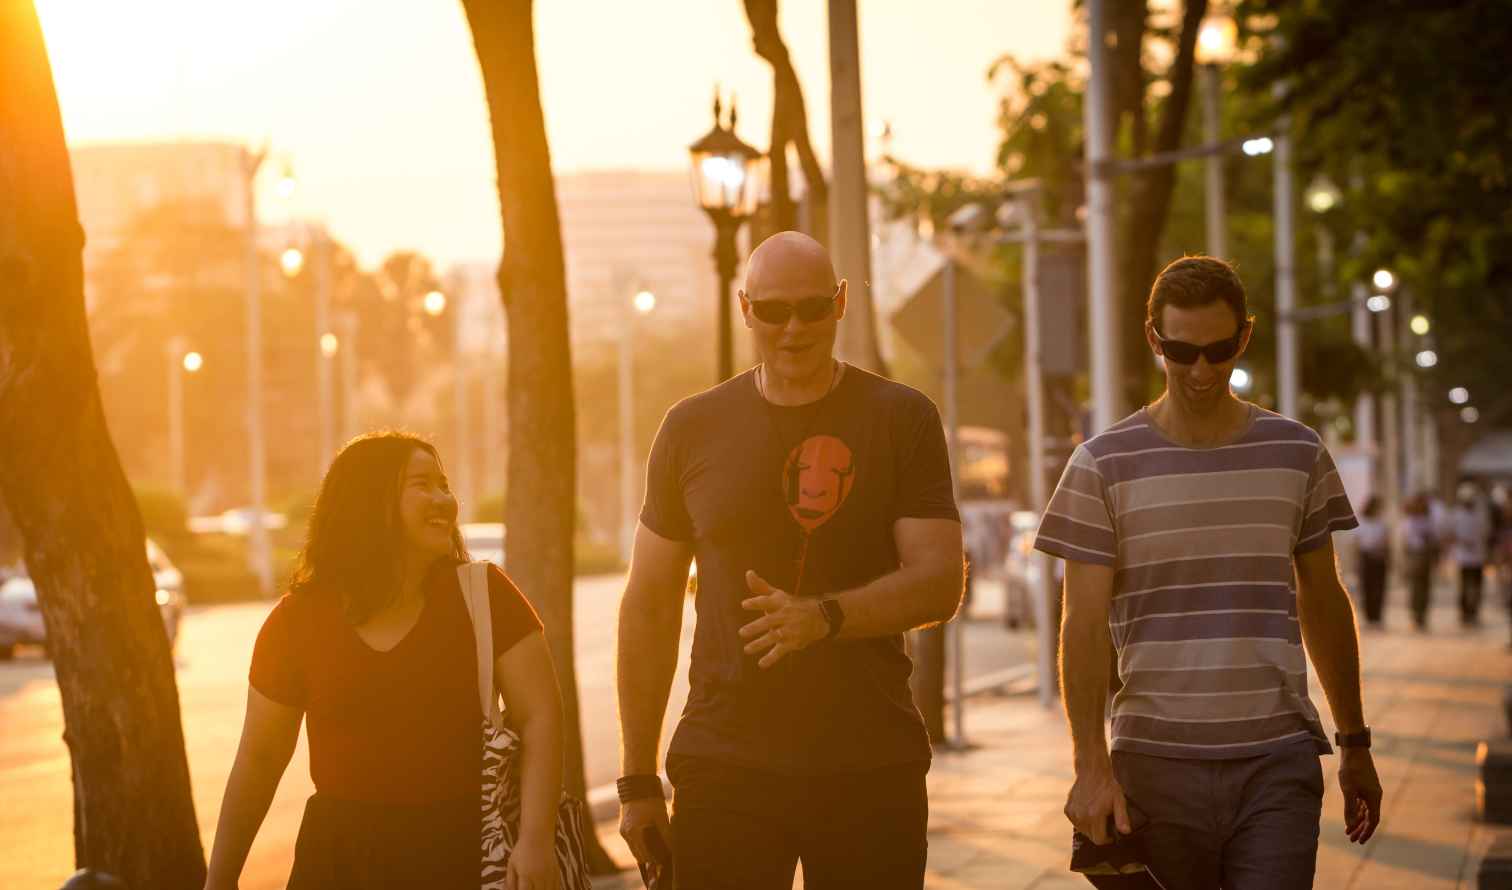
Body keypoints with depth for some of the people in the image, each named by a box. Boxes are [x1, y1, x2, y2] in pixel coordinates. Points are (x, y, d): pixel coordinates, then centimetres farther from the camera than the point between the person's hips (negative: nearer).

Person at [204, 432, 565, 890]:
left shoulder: (481, 594, -6)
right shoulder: (298, 620, -2)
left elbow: (540, 717, -10)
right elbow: (259, 759, 6)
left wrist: (536, 839, -22)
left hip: (461, 848, -1)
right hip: (341, 850, 1)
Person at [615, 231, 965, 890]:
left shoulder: (903, 420, 3)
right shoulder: (692, 428, 7)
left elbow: (939, 583, -4)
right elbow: (649, 607, 9)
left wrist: (823, 617, -23)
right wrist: (638, 780, 6)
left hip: (872, 767, 0)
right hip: (724, 764, 0)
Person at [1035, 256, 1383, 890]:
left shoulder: (1297, 454, 8)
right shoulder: (1104, 465, 0)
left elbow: (1323, 603, 16)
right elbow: (1085, 624, -2)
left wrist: (1355, 744, 18)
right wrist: (1091, 765, -10)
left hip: (1278, 764, 1)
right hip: (1156, 761, -1)